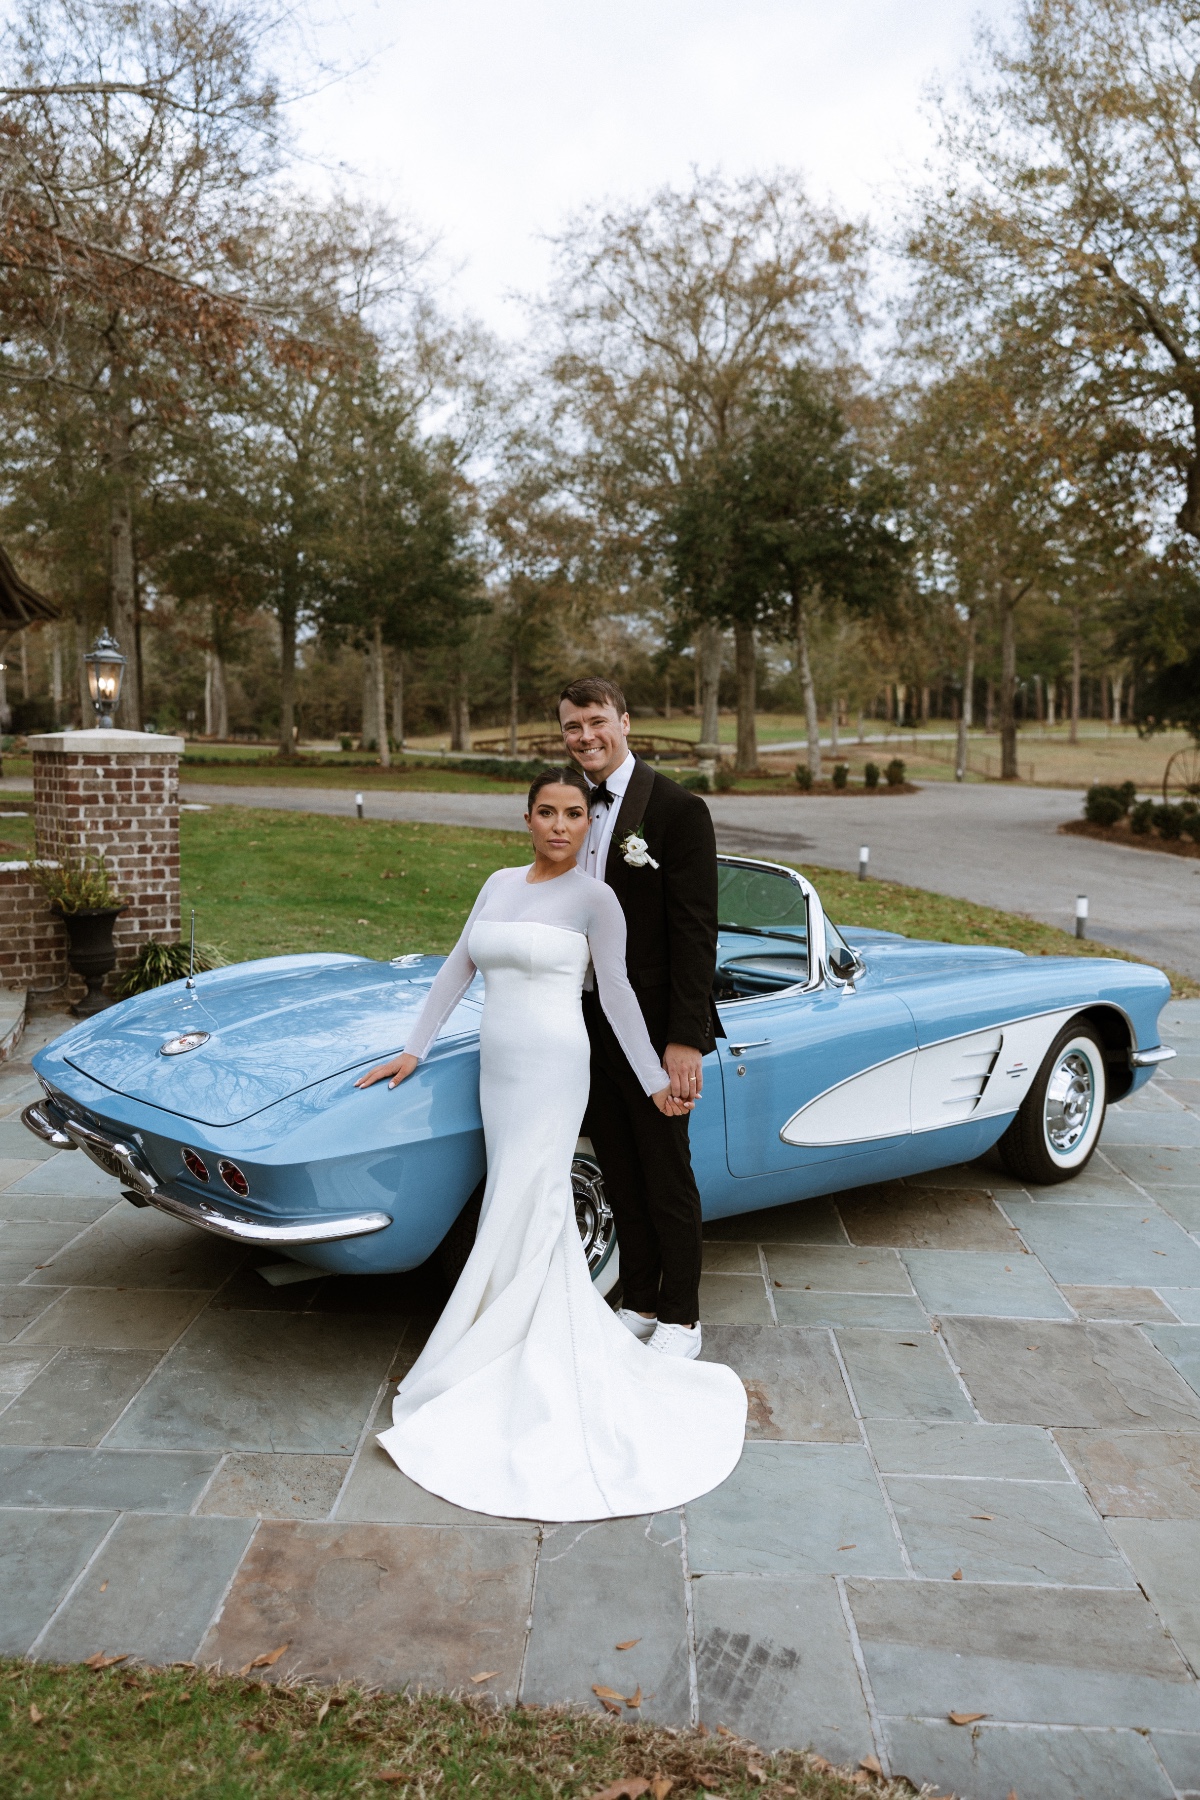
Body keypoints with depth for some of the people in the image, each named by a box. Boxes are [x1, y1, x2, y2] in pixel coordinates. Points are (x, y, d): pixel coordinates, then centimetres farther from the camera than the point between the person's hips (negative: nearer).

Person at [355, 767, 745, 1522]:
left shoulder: (595, 897, -7)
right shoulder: (501, 884, 10)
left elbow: (617, 995, -3)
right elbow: (458, 968, 13)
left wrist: (657, 1083, -1)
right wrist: (414, 1050, 10)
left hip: (553, 1070, -6)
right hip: (498, 1066, 6)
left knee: (519, 1224, -4)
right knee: (544, 1218, 12)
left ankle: (477, 1376, 6)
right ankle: (579, 1346, 26)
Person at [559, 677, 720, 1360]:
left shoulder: (678, 809, -13)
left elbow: (696, 935, -16)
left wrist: (685, 1040, -20)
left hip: (654, 1030, -6)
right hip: (590, 1027, 6)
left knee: (668, 1179, 7)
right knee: (621, 1177, 17)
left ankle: (681, 1318, 23)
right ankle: (639, 1303, 33)